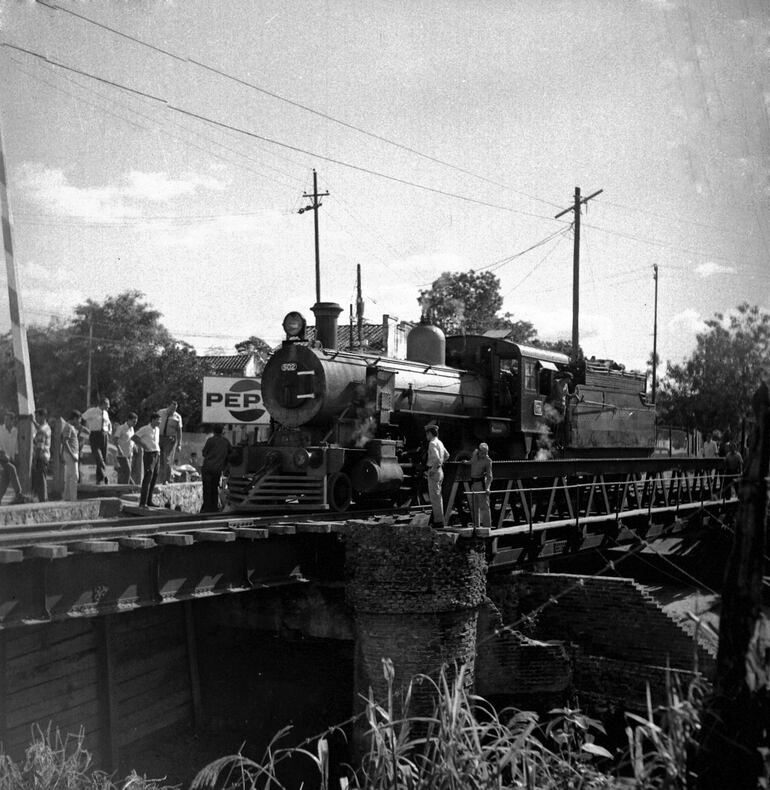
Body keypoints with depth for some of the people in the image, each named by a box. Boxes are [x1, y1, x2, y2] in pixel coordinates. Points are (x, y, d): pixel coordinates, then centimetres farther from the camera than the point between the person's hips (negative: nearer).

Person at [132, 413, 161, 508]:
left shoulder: (157, 429, 15)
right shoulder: (145, 429, -9)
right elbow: (133, 438, -13)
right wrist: (143, 446, -14)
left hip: (156, 454, 8)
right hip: (149, 454, -8)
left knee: (154, 477, 9)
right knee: (148, 477, -13)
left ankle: (149, 501, 17)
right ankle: (142, 502, -13)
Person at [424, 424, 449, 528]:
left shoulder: (432, 443, -16)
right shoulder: (439, 442, 13)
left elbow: (436, 458, -29)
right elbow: (447, 456, 28)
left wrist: (433, 469, -18)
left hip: (434, 472, -10)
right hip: (440, 471, 10)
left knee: (435, 497, -7)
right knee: (437, 497, 15)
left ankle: (438, 522, -6)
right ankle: (439, 520, 21)